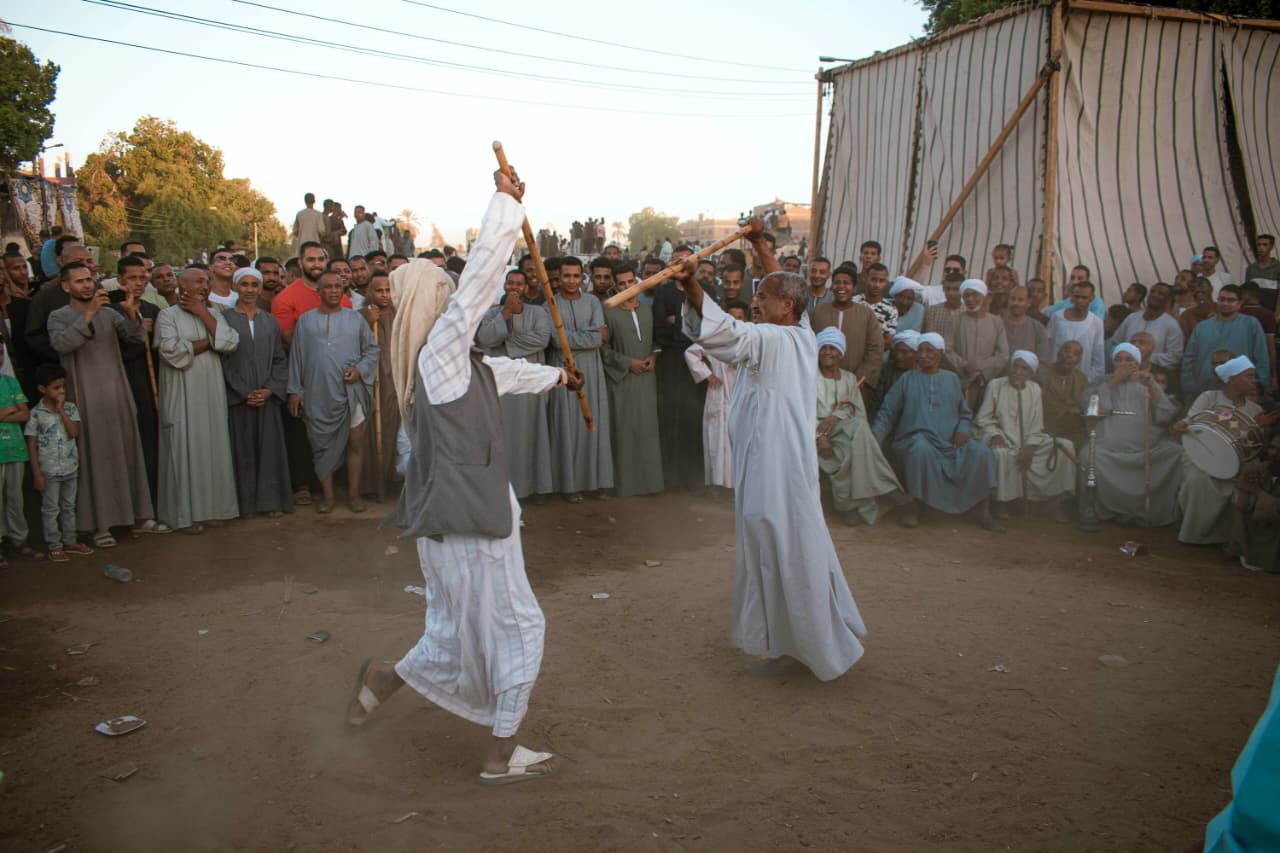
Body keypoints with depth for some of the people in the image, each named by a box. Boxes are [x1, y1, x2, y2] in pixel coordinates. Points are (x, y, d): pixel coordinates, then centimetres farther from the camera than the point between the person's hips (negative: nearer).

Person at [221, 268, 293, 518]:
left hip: (268, 396, 2)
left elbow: (280, 359, 8)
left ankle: (272, 500, 9)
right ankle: (245, 502, 10)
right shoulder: (224, 319, 0)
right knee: (243, 449, 2)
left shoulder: (270, 321, 10)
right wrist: (244, 392, -9)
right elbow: (223, 359, -3)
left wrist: (270, 389, -6)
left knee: (270, 448, 2)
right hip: (237, 397, -2)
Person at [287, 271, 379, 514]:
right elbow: (296, 356, 10)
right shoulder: (305, 320, 10)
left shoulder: (355, 319, 9)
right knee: (321, 445, 3)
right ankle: (327, 495, 12)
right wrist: (294, 390, 5)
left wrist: (360, 369, -7)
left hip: (350, 392, 0)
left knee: (355, 443, -2)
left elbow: (372, 349, 11)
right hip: (318, 395, 1)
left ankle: (353, 493, 8)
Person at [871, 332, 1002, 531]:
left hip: (950, 442, 3)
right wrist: (875, 436, -8)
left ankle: (984, 514, -17)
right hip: (916, 440, -2)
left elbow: (965, 414, 20)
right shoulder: (907, 380, 15)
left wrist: (963, 430, -3)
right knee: (921, 448, -38)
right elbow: (887, 413, 9)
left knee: (981, 453, -23)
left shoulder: (951, 379, 20)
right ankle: (910, 509, -25)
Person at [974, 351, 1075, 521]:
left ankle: (1059, 498, -7)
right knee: (1002, 453, -38)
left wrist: (1030, 447, -12)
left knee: (1065, 447, -15)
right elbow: (983, 418, 1)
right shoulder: (995, 385, -1)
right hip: (1003, 439, -4)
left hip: (1029, 440, 4)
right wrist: (994, 435, -18)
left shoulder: (1035, 389, 8)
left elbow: (1037, 426, 5)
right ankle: (1004, 500, -18)